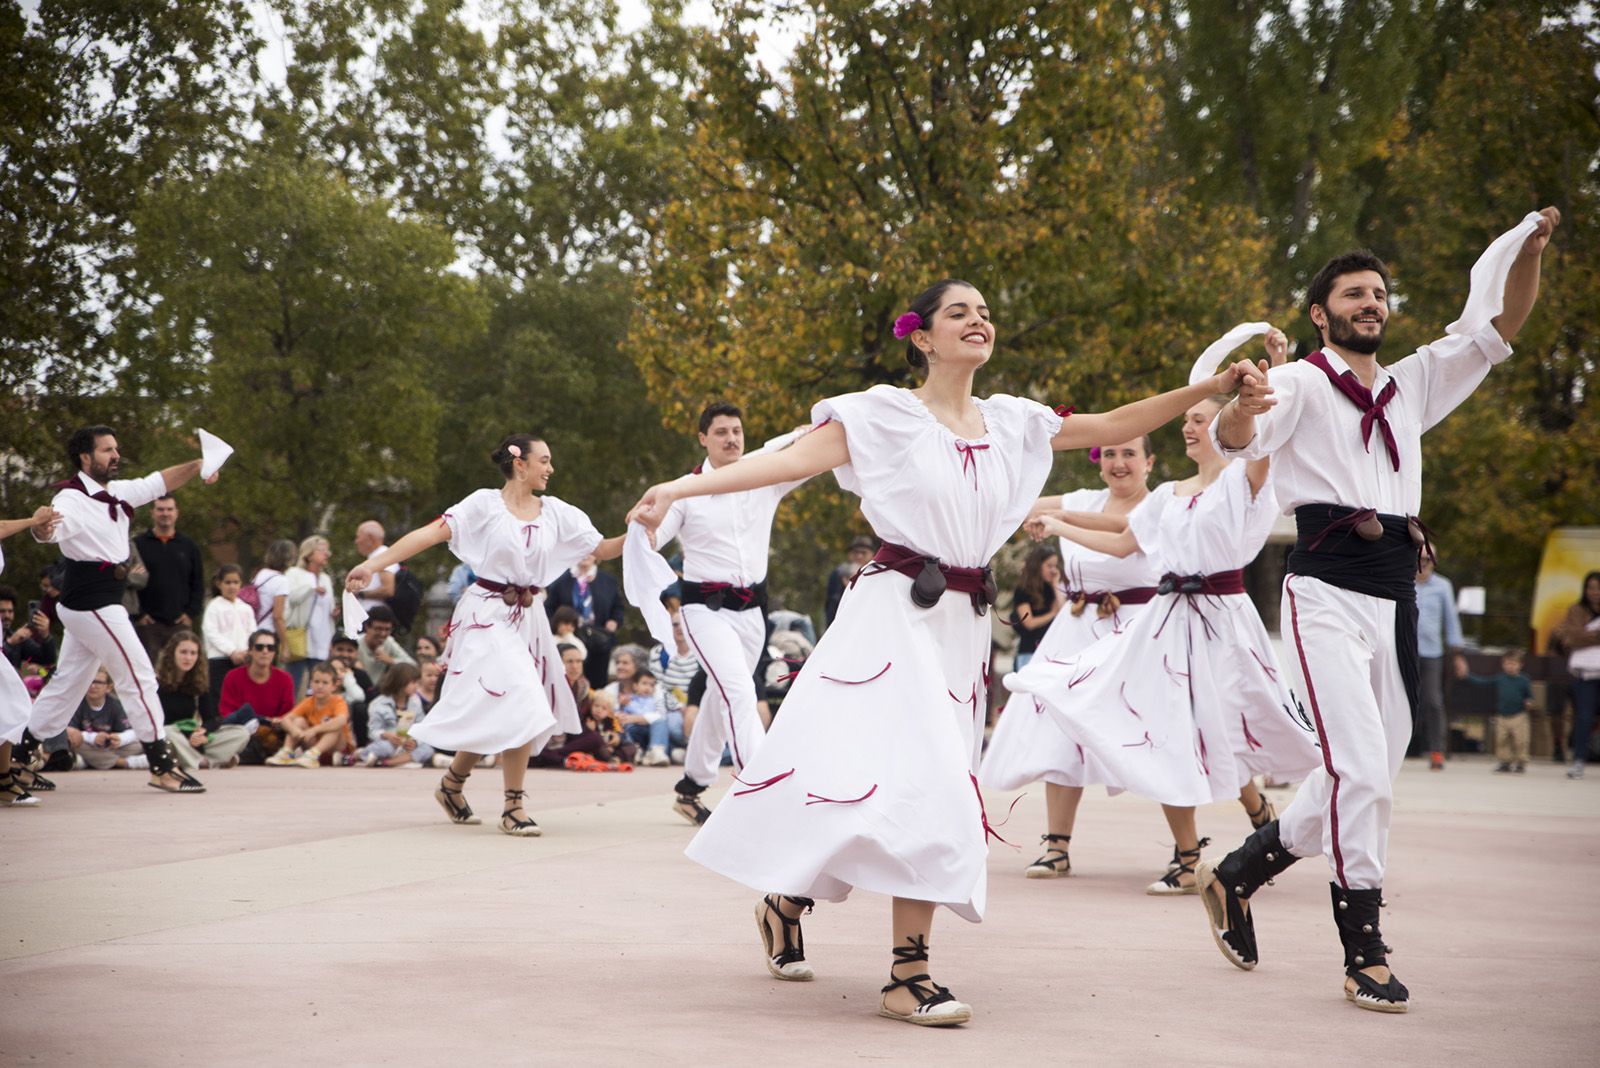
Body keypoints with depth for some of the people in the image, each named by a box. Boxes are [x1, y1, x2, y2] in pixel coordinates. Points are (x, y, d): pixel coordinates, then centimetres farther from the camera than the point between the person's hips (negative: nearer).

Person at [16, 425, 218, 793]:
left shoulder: (118, 492, 9)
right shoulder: (72, 498, -18)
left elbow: (161, 482, 12)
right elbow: (49, 531, -36)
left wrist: (197, 466, -6)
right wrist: (43, 526, -60)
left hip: (93, 605, 9)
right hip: (92, 605, -9)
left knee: (67, 683, 14)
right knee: (140, 678, -5)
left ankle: (21, 758, 20)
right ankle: (162, 767, 0)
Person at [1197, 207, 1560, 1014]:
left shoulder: (1412, 385, 20)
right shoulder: (1302, 383, 2)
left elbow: (1499, 324, 15)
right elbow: (1235, 439, -17)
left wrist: (1530, 247, -2)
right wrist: (1243, 405, -41)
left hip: (1396, 598, 7)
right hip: (1327, 592, -7)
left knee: (1366, 777, 10)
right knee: (1360, 770, -16)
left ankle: (1234, 877, 27)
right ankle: (1365, 953, -8)